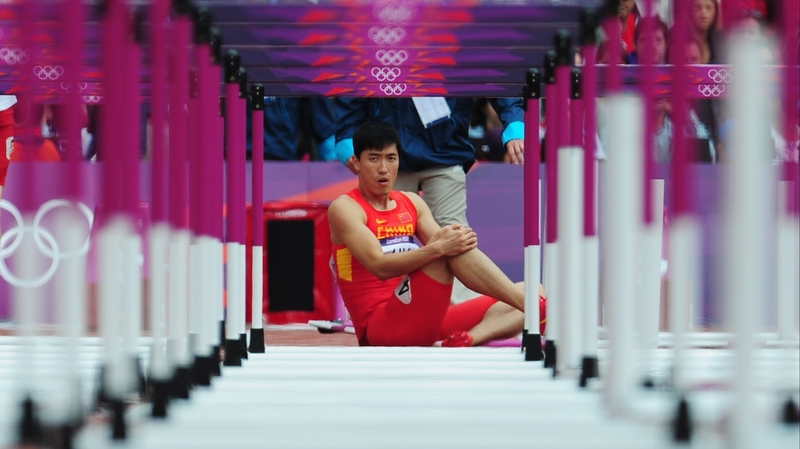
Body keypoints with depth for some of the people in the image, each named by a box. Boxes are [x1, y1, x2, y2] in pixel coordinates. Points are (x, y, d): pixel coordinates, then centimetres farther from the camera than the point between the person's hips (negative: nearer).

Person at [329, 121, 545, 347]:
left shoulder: (412, 203, 18)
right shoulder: (344, 208, -2)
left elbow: (442, 245, 3)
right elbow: (380, 266, -18)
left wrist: (455, 240, -21)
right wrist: (438, 248, -31)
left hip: (426, 323, 7)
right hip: (379, 327, -7)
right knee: (445, 252, -27)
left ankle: (467, 339, -35)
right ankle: (536, 308, -30)